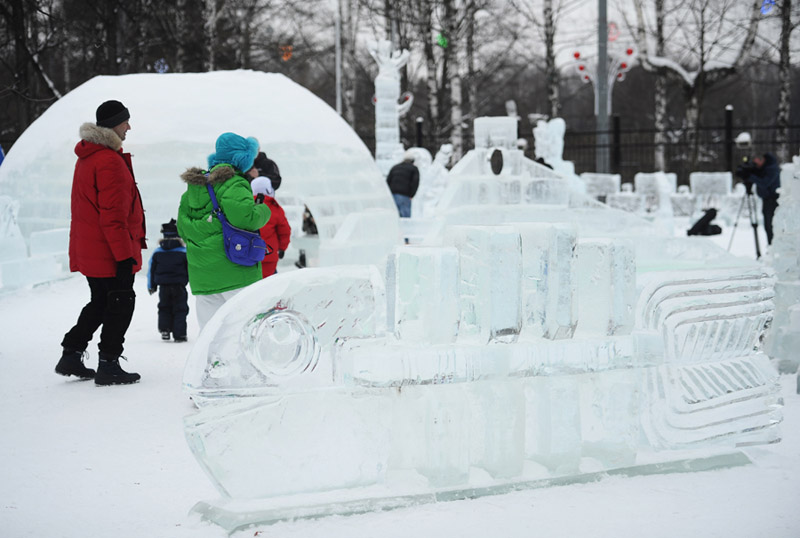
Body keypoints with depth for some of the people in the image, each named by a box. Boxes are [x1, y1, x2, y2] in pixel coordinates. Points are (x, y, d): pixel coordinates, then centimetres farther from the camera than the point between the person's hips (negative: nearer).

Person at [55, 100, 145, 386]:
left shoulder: (86, 157, 13)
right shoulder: (110, 161, -19)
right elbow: (114, 216, -23)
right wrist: (125, 255, -21)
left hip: (88, 251, 10)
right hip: (109, 253, -10)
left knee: (100, 303, 20)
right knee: (121, 303, 1)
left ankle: (72, 355, 21)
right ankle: (108, 365, 5)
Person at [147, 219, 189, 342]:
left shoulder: (157, 252, 4)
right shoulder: (184, 252, -4)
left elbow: (151, 270, 9)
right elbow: (191, 269, 0)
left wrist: (151, 286, 19)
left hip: (163, 287, 3)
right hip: (179, 286, -3)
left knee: (164, 308, 17)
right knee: (180, 310, 3)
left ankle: (164, 329, 4)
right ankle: (179, 334, -1)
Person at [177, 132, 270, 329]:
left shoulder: (194, 186, 14)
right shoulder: (233, 184, -10)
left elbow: (182, 227, 16)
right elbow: (245, 217, -23)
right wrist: (263, 210, -4)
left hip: (200, 274, 7)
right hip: (233, 271, -7)